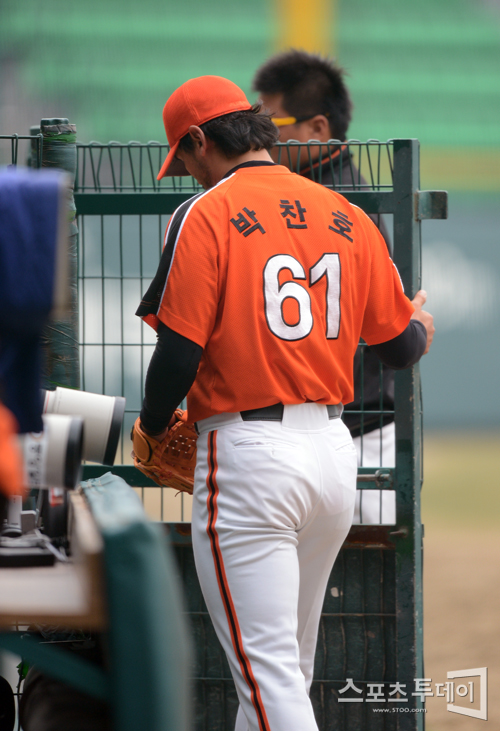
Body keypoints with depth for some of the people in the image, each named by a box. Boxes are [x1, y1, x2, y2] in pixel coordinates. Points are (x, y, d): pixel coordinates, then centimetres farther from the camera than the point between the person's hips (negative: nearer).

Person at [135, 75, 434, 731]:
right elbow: (400, 348, 15)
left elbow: (179, 352, -13)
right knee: (290, 664, 18)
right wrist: (422, 326, 39)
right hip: (334, 450, 7)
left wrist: (153, 426, 7)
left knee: (267, 671, -9)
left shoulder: (205, 216, -8)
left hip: (250, 457, -7)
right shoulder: (345, 216, 10)